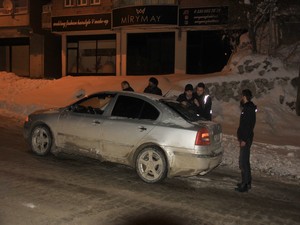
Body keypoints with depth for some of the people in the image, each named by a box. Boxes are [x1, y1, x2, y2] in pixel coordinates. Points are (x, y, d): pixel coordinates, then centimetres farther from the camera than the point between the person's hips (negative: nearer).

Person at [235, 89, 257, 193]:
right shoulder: (247, 107, 14)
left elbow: (248, 125, -23)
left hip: (246, 139, -11)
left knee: (243, 162, -7)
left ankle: (245, 185, -2)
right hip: (245, 138, 11)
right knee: (245, 161, 17)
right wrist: (241, 137, 20)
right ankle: (247, 182, 27)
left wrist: (244, 139, -23)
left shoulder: (249, 109, -18)